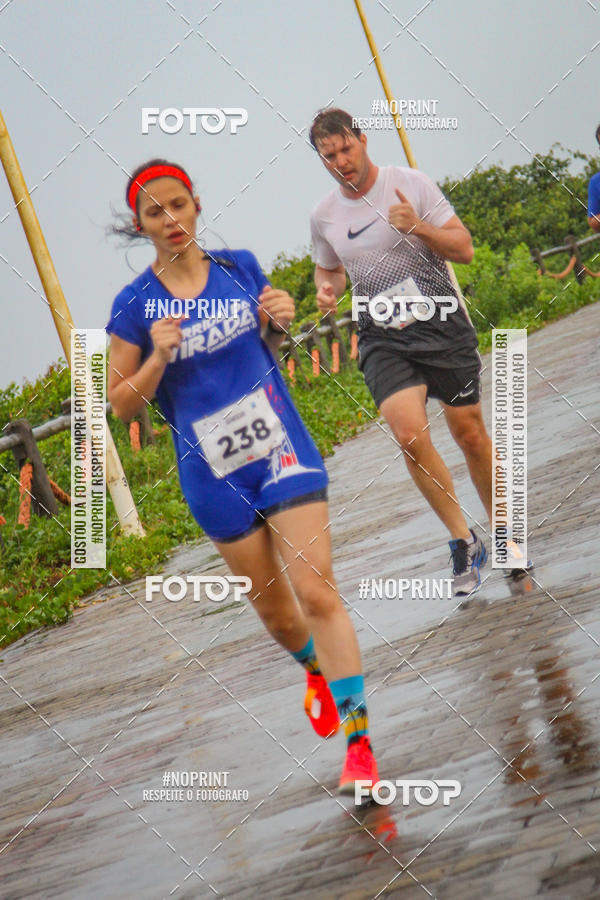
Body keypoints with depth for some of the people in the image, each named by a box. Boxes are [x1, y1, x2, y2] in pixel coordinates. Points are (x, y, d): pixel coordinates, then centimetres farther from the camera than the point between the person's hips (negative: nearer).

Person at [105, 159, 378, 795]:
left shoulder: (240, 267, 2)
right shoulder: (136, 305, -5)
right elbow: (120, 404, -1)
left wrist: (279, 320, -5)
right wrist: (158, 359, -19)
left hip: (281, 449, 0)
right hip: (214, 475, 0)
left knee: (316, 591, -12)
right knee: (273, 609, 12)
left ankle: (359, 744, -11)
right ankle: (316, 670, 46)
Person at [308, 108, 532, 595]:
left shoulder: (411, 184, -6)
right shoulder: (323, 215, 3)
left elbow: (464, 248, -7)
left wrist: (418, 227, -24)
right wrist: (327, 290, -1)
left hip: (442, 325, -1)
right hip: (382, 339, 1)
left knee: (470, 434, 4)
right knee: (410, 434, -20)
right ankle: (464, 541, -6)